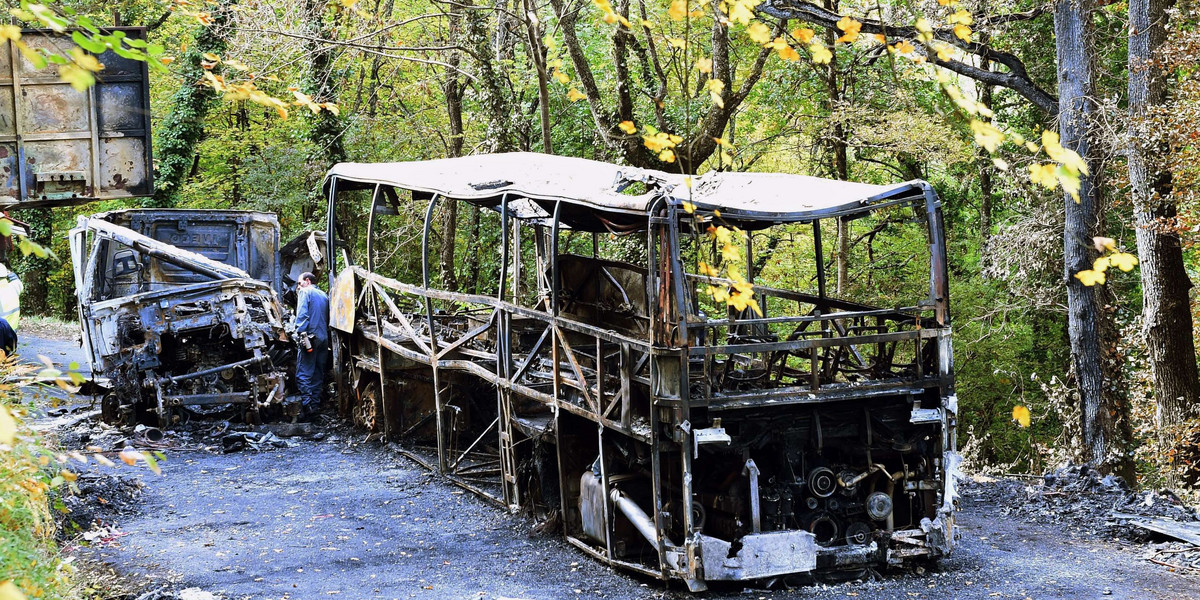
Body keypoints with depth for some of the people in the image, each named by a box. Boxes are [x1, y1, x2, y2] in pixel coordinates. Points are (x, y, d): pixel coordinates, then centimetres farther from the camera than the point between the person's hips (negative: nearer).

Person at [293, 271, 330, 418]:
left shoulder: (305, 292, 0)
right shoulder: (324, 295, 21)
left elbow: (302, 315, -12)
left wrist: (301, 333, -15)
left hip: (310, 335, -7)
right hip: (323, 338, 7)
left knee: (303, 373, -9)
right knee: (318, 374, 11)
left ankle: (306, 404, -18)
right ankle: (315, 404, 12)